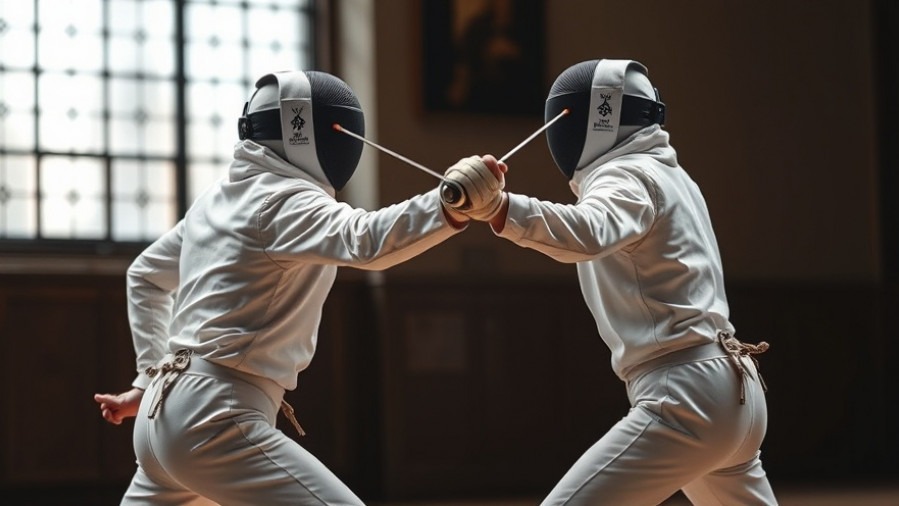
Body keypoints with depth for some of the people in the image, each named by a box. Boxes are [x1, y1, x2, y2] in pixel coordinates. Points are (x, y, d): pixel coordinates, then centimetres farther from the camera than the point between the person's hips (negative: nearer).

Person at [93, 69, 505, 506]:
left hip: (165, 416, 10)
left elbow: (146, 276, 29)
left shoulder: (221, 197, 15)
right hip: (215, 421, -10)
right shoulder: (284, 200, -11)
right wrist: (452, 203, -48)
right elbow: (363, 241, -33)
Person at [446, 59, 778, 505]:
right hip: (733, 392, 10)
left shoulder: (627, 176, -9)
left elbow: (588, 235, -33)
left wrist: (498, 206, -47)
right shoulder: (667, 176, 20)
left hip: (687, 396, -10)